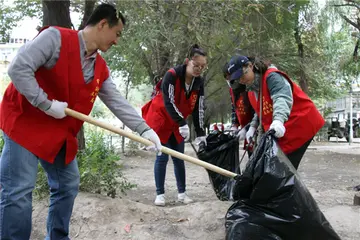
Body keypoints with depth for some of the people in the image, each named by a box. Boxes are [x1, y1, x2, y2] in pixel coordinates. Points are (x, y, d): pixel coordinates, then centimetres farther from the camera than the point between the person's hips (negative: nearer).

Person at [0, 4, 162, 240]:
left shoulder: (101, 69, 6)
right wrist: (47, 104, -23)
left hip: (62, 134, 8)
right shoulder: (55, 37, -17)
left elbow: (118, 102, 4)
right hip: (24, 123, -8)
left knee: (68, 186, 13)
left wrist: (145, 129, -6)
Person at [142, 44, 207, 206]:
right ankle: (160, 194, 2)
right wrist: (183, 124, -37)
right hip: (160, 120, -5)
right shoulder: (172, 75, -26)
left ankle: (182, 192, 14)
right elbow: (169, 102, -30)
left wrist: (200, 133, -8)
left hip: (178, 124, 5)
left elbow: (198, 109, -5)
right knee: (162, 157, -6)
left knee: (179, 158, 7)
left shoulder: (199, 82, -7)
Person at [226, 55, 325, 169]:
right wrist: (253, 127, 5)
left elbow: (282, 97, -33)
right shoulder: (251, 91, 13)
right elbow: (259, 112, 24)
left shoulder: (271, 77, -15)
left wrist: (278, 120, -50)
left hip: (301, 124, -9)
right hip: (282, 132, 9)